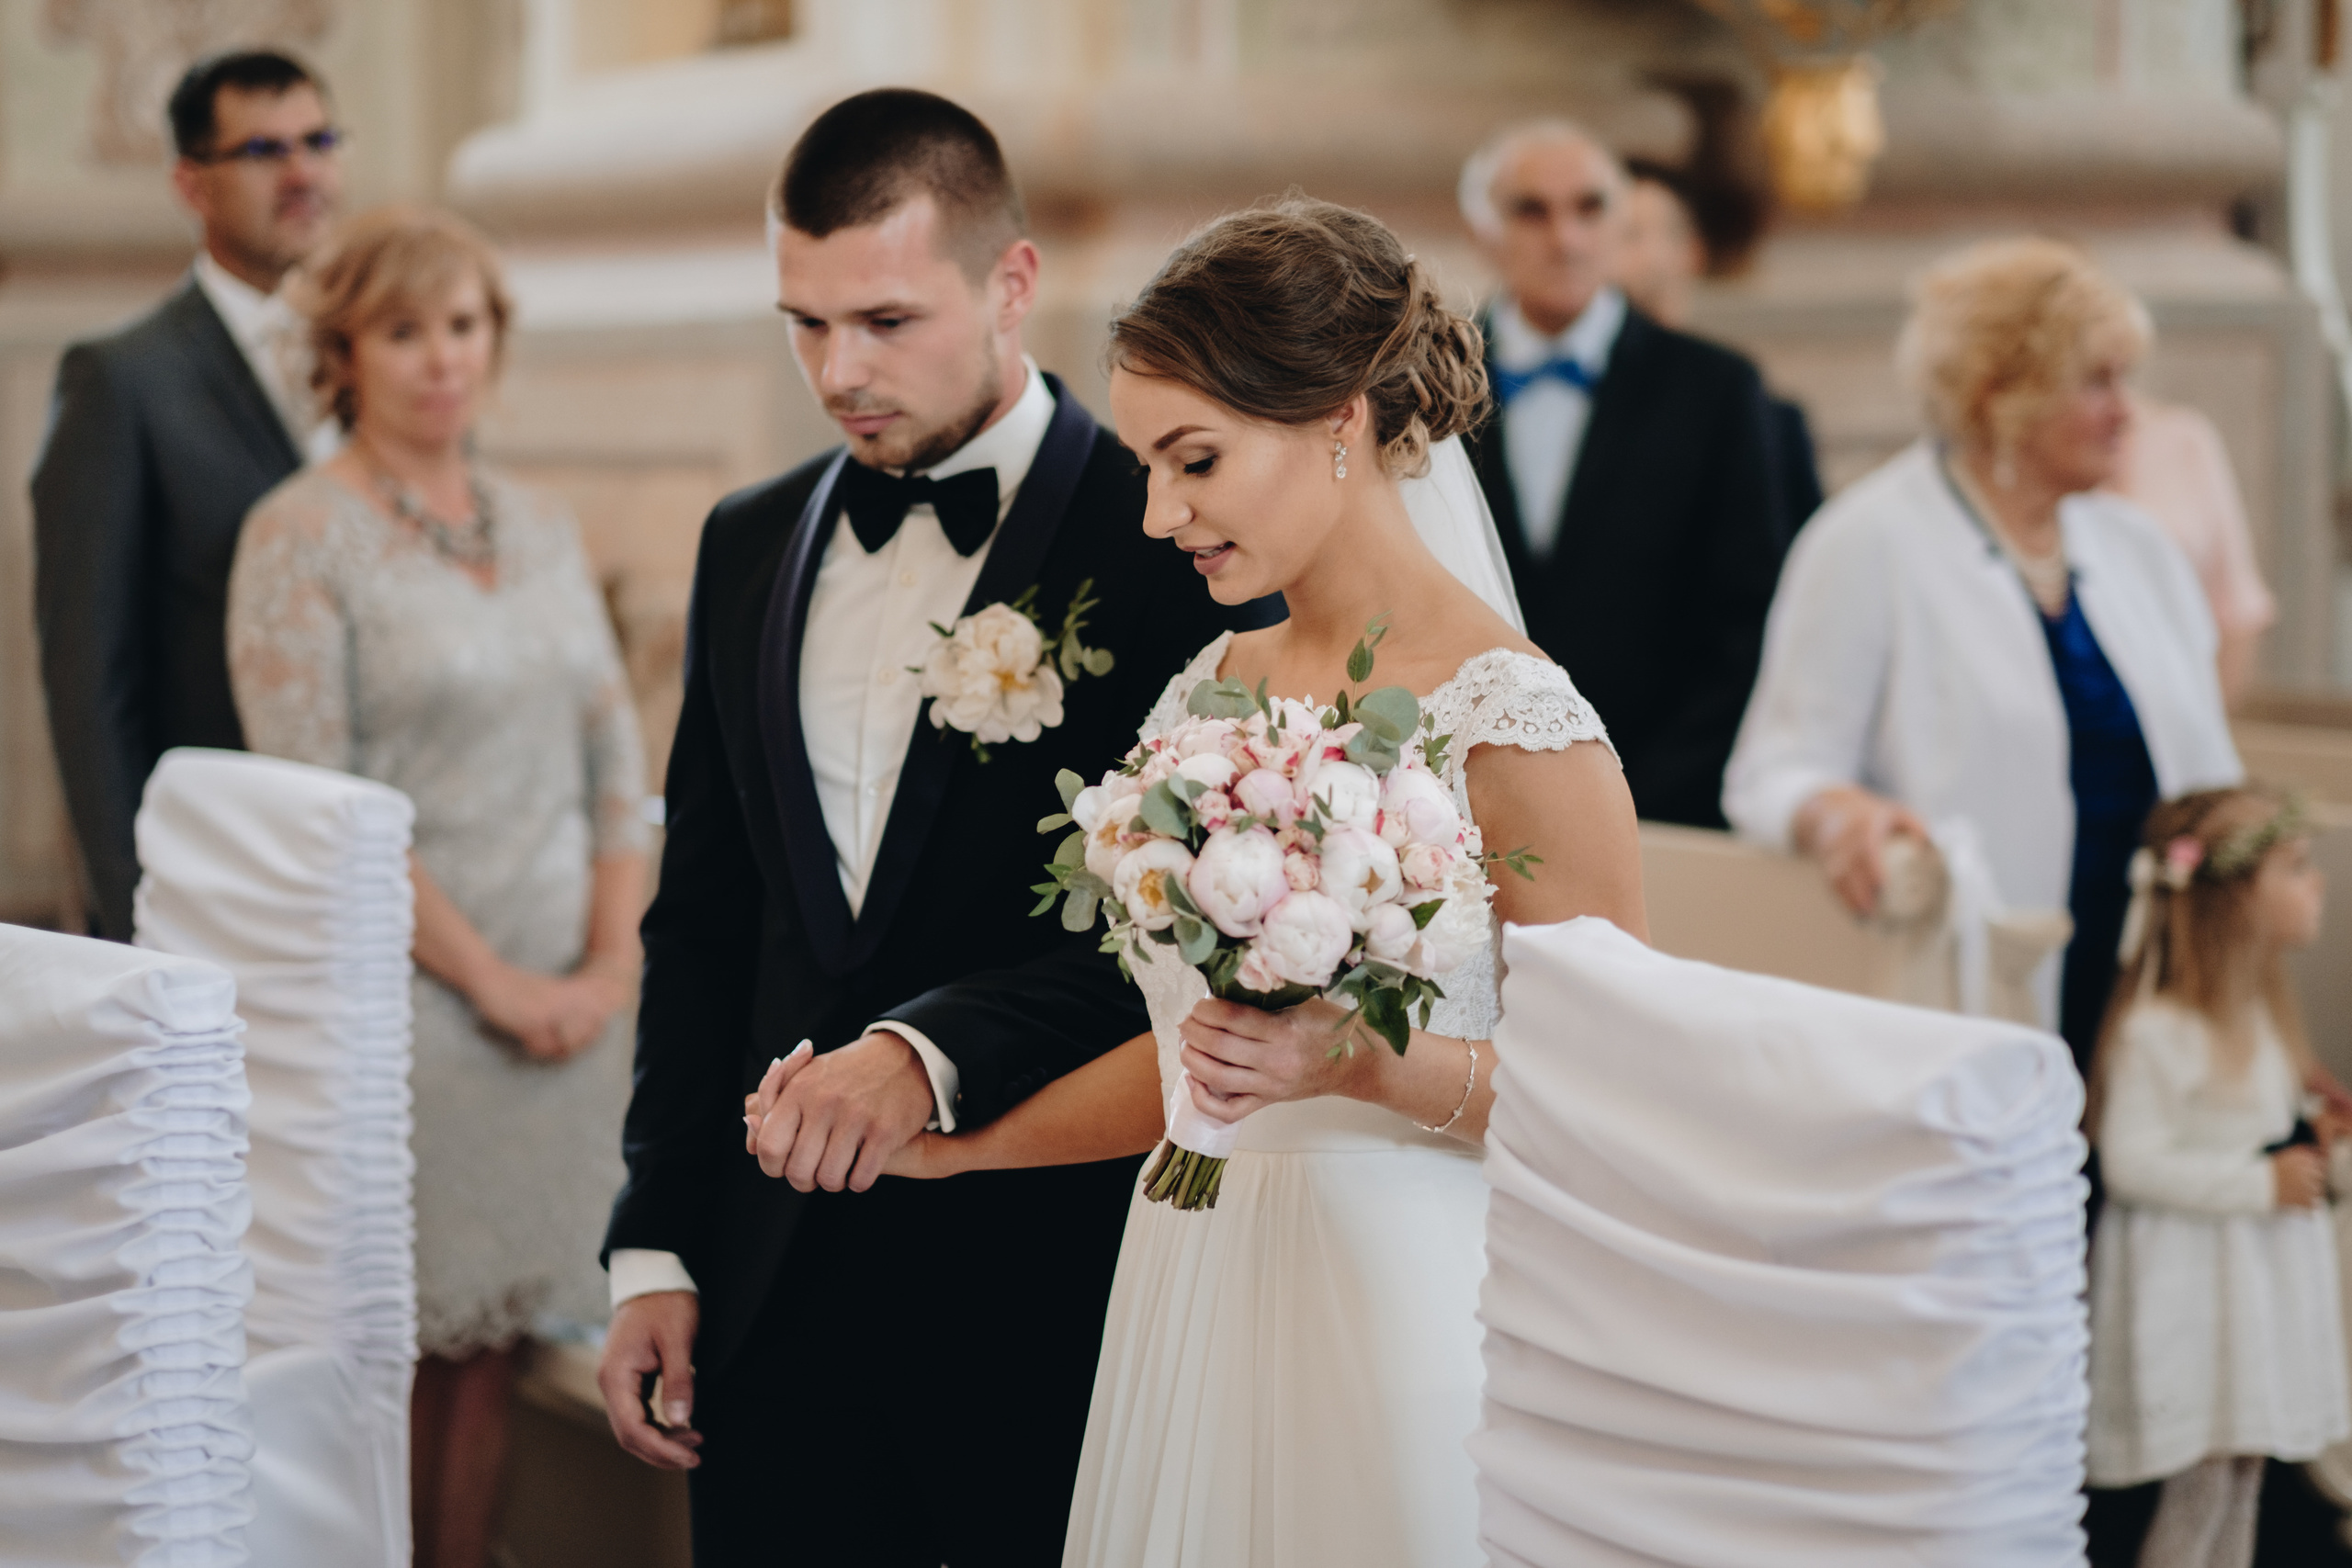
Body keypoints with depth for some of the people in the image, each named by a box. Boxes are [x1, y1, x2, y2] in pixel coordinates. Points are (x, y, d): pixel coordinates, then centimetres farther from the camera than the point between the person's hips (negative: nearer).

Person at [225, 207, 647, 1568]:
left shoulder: (544, 528, 13)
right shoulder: (300, 538, -5)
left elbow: (617, 755, 14)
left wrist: (610, 960, 0)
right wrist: (486, 975, -11)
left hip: (564, 997, 5)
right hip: (401, 990, -5)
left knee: (493, 1343, 6)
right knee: (401, 1346, -2)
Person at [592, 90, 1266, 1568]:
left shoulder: (1169, 545, -7)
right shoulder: (751, 545, 11)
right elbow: (700, 924, 14)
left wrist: (933, 1051, -28)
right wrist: (656, 1250, 9)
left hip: (1049, 1282, -5)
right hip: (780, 1276, 5)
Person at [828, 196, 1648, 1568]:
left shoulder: (1510, 723, -13)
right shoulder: (1210, 692, 8)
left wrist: (1361, 1065, -20)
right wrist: (935, 1139, 12)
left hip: (1400, 1306, -6)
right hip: (1195, 1298, 6)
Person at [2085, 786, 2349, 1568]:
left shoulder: (2261, 1011, 9)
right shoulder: (2155, 1032, -22)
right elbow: (2133, 1163, -25)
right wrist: (2262, 1184, -22)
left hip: (2261, 1280, 9)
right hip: (2187, 1279, -9)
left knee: (2243, 1460, 13)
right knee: (2203, 1478, -4)